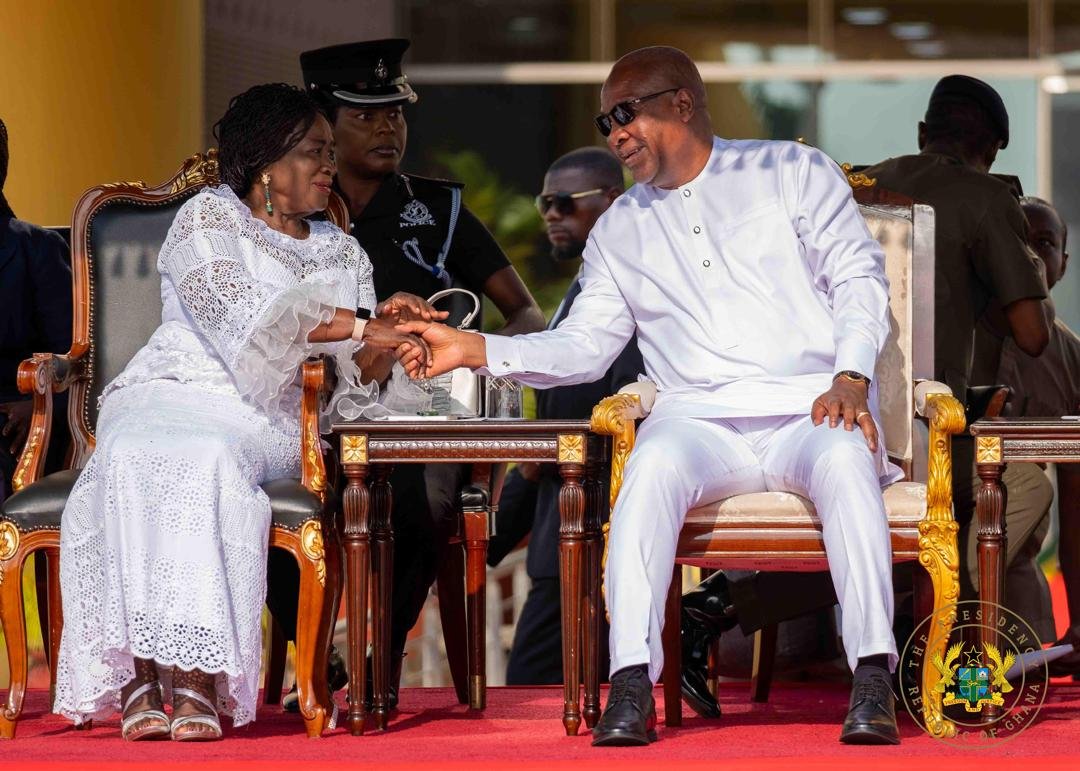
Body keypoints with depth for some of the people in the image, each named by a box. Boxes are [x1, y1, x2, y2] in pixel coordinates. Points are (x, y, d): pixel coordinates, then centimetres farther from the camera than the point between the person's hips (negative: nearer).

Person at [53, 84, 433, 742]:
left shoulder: (344, 254, 23)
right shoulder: (208, 217, 8)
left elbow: (351, 370, 15)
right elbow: (236, 307, -10)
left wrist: (387, 330, -7)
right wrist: (357, 326, -14)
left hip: (263, 422, 2)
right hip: (171, 392, -2)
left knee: (208, 461, -35)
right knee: (137, 460, -37)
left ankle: (196, 676, -43)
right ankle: (141, 673, -42)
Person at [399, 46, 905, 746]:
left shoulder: (794, 173, 13)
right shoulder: (620, 230, 23)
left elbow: (860, 278, 5)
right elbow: (584, 345, 17)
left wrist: (850, 379, -12)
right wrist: (476, 350, 3)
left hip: (812, 405, -2)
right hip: (701, 418, 2)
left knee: (844, 461, -36)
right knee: (654, 466, -33)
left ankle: (873, 681, -39)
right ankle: (633, 685, -40)